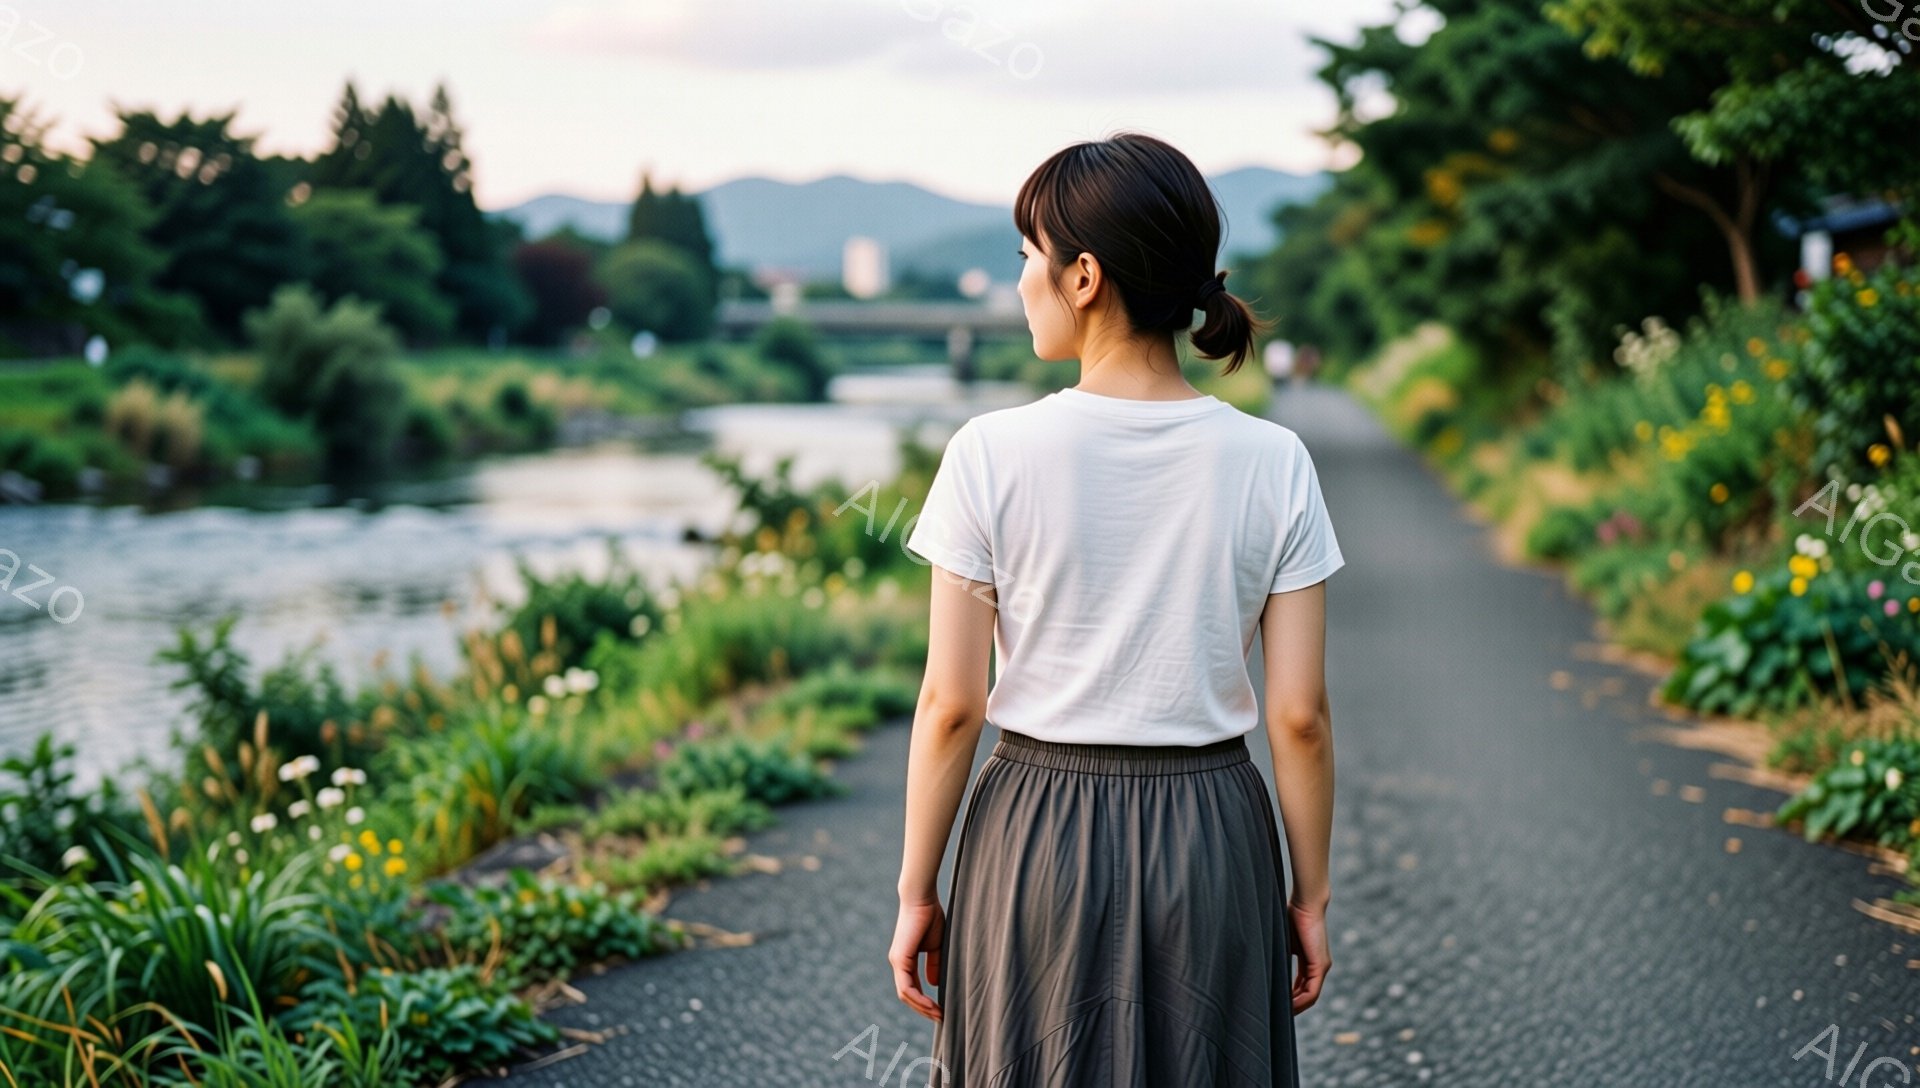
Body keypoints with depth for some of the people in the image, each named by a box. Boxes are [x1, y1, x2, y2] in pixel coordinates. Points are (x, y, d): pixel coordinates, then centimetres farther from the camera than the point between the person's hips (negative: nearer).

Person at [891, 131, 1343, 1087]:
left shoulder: (992, 455, -12)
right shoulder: (1272, 462, -7)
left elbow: (950, 705, -9)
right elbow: (1299, 714, -5)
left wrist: (916, 891, 2)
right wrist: (1309, 895, 7)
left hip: (1036, 839, -1)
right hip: (1213, 839, 2)